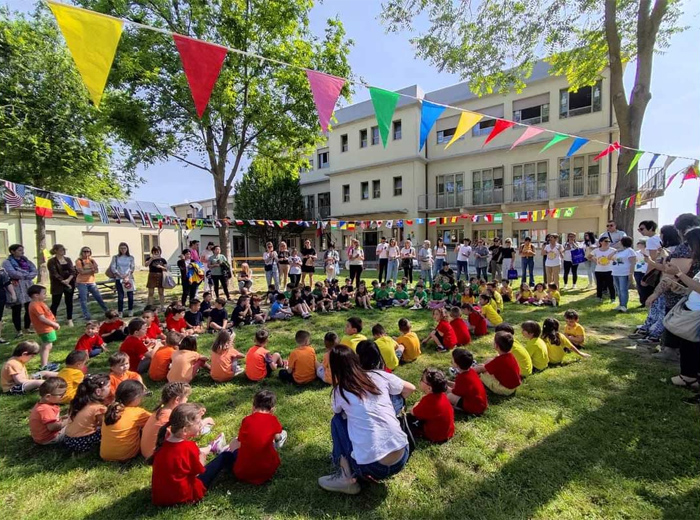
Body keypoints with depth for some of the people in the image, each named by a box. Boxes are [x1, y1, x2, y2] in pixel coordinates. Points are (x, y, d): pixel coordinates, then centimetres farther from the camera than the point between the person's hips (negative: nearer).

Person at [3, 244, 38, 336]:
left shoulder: (25, 260, 12)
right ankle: (19, 331, 10)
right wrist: (27, 274, -6)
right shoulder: (7, 262, -3)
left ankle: (27, 329, 21)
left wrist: (22, 275, -12)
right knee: (16, 310, 2)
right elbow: (13, 273, -18)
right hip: (16, 287, -5)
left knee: (29, 309, 8)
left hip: (28, 286, 5)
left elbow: (35, 271, 1)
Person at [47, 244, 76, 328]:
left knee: (69, 302, 8)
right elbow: (54, 274, -13)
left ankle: (69, 320, 17)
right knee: (55, 303, 0)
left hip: (69, 283, 4)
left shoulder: (68, 259, 9)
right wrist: (63, 282, -18)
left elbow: (73, 271, 1)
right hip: (58, 285, -4)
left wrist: (68, 279, -15)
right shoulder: (52, 261, -6)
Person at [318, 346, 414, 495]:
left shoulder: (340, 391, 1)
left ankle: (347, 478, 11)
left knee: (338, 420, 16)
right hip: (402, 458, 4)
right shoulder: (380, 375, 4)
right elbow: (410, 389, 19)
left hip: (371, 466, -4)